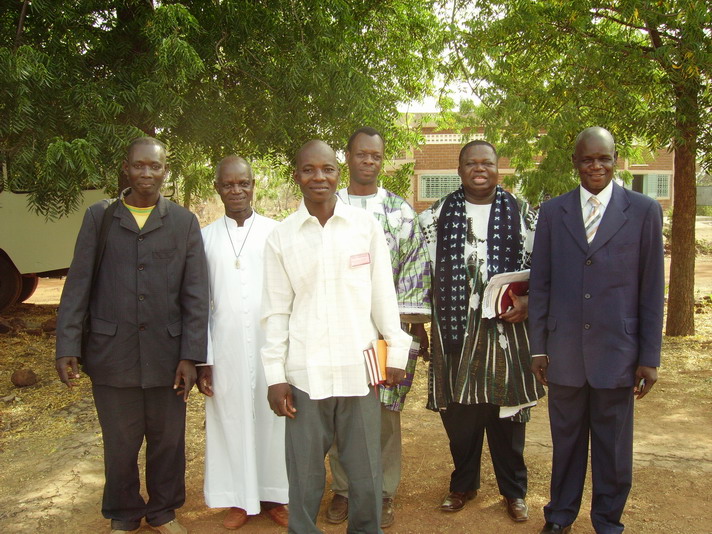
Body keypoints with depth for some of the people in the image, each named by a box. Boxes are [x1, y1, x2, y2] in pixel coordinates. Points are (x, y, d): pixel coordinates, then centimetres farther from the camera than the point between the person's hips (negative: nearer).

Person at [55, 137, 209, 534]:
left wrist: (191, 355, -6)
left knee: (168, 439, 11)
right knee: (119, 442, 12)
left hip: (167, 354, 0)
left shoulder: (184, 222, 3)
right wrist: (67, 346, -5)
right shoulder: (100, 217, 5)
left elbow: (195, 294, 0)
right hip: (111, 352, 0)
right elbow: (78, 285, 2)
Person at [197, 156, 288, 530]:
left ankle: (272, 495, 25)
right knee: (230, 420, 9)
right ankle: (240, 499, 25)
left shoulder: (275, 232, -2)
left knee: (271, 418, 8)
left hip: (270, 342, -1)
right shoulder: (206, 237, 3)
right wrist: (201, 359, 1)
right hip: (225, 348, 1)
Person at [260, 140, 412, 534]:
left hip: (359, 369, 0)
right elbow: (276, 312, 3)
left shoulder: (366, 226, 2)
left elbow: (383, 295, 5)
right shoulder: (281, 237, 2)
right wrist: (275, 375, 0)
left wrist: (396, 351, 5)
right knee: (304, 478, 9)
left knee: (366, 475, 11)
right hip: (304, 373, 0)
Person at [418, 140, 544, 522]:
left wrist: (527, 302, -11)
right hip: (455, 331, 1)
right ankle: (463, 484, 31)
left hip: (506, 330, -1)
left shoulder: (523, 215, 4)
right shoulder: (436, 216, 6)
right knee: (459, 413, 9)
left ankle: (513, 490, 27)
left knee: (506, 412, 8)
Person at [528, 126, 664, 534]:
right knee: (566, 439, 14)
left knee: (613, 446, 10)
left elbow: (652, 289, 0)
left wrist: (649, 357, -2)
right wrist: (538, 348, 4)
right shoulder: (552, 211, 4)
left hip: (616, 351, -1)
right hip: (564, 351, 1)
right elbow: (540, 284, 6)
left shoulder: (644, 211, 0)